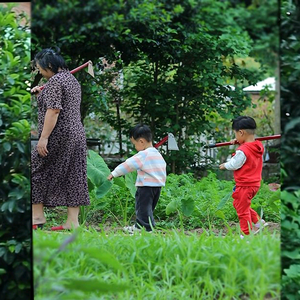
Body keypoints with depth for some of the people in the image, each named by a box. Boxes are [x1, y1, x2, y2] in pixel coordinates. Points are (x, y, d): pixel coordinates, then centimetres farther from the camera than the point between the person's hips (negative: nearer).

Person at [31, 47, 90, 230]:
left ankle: (37, 216, 1)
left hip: (58, 136, -9)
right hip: (77, 134, 9)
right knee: (72, 176, 6)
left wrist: (43, 137, -21)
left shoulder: (55, 81, -12)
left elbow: (53, 110, -20)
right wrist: (41, 94, 19)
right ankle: (73, 221, 5)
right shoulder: (73, 79, 18)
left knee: (37, 170, 1)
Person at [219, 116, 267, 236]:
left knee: (242, 209, 3)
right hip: (255, 183, 9)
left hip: (245, 185, -9)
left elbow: (234, 165, -16)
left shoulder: (242, 150, -23)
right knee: (238, 204, 23)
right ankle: (258, 221, 21)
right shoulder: (258, 146, 2)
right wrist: (239, 142, 8)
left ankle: (247, 234, 10)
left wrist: (225, 165, 3)